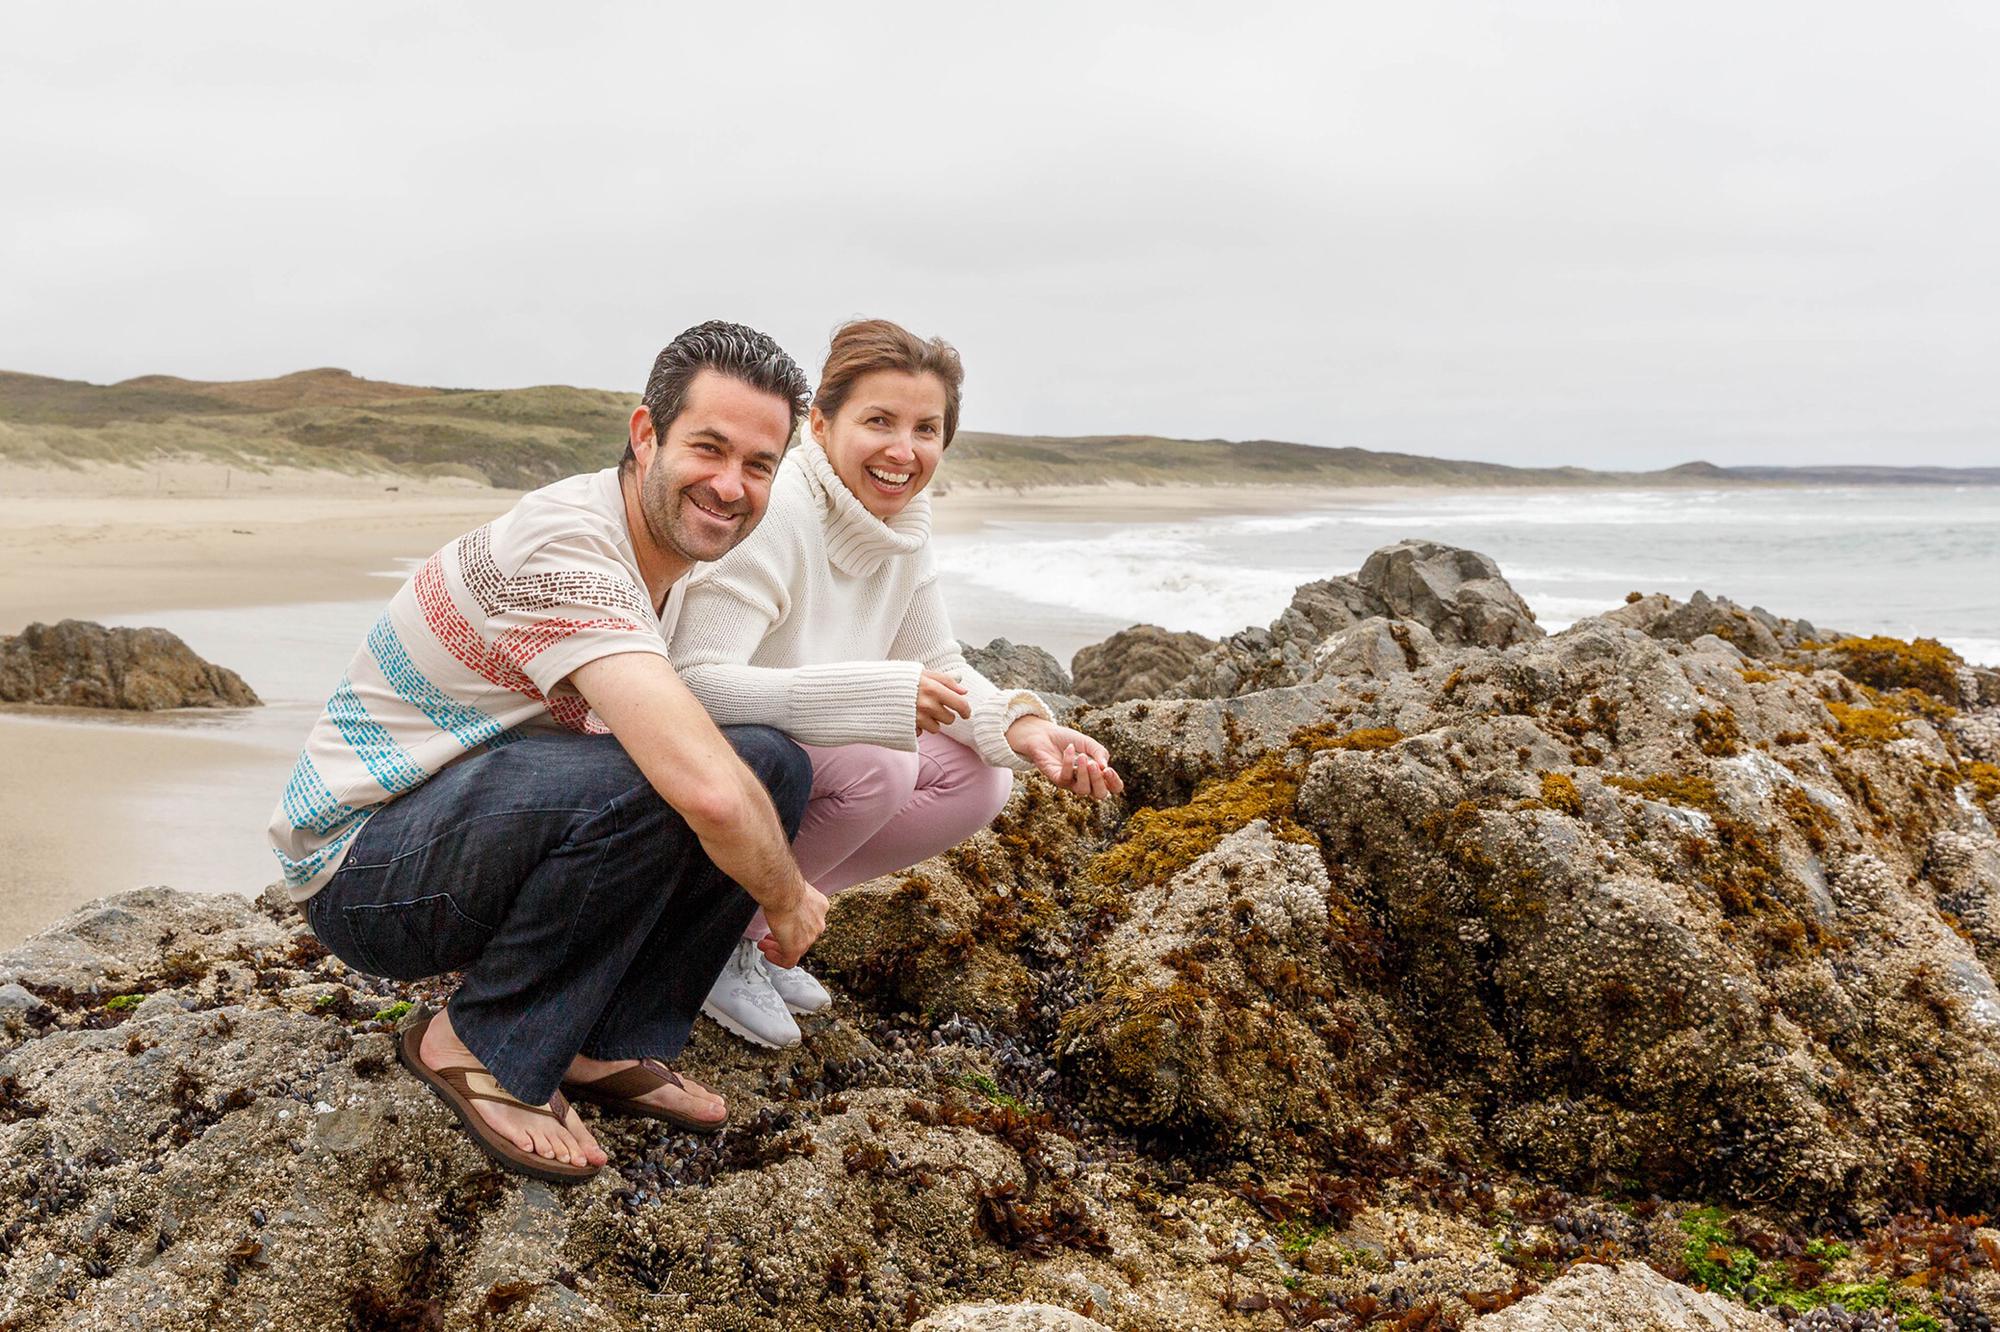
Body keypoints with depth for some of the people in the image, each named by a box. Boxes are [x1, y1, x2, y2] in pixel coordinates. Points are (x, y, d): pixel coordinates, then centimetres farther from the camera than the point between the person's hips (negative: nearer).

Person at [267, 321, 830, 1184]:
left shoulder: (670, 558, 3)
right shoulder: (563, 546, -27)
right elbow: (704, 789, -36)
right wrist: (787, 898, -18)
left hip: (481, 834, 9)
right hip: (360, 869, -8)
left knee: (773, 763, -6)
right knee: (640, 783, -35)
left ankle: (609, 1044, 1)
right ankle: (483, 1048, -11)